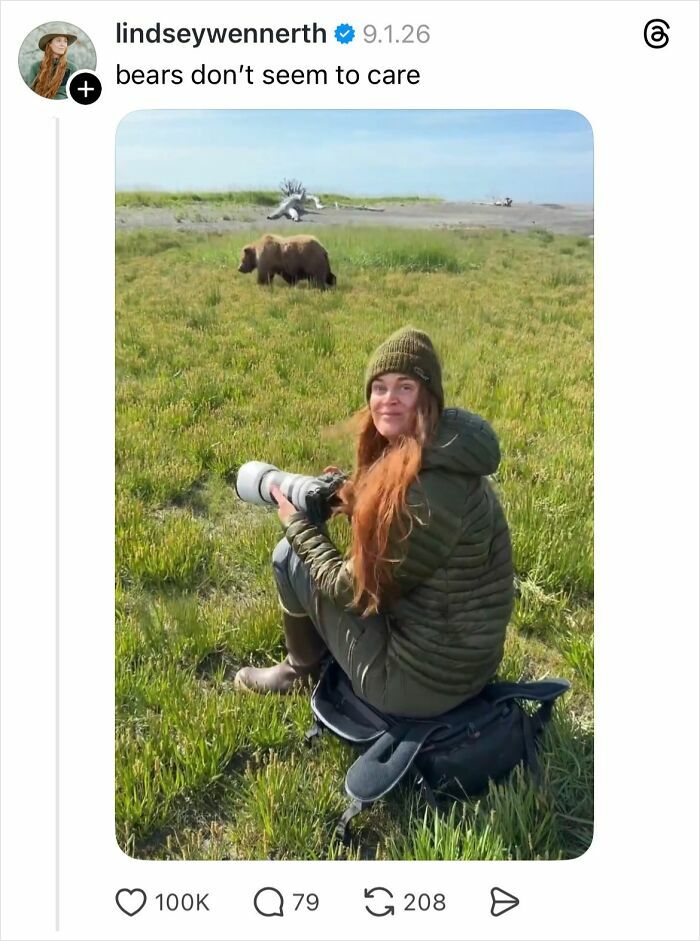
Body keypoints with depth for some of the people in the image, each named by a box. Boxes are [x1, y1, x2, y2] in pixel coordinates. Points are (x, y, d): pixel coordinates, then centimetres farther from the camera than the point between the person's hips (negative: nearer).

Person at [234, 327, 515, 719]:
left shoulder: (431, 489, -28)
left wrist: (297, 525, -4)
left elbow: (360, 590, -18)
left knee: (290, 555, 0)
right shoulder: (442, 457, 1)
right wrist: (350, 496, -1)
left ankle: (304, 669, 26)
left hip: (423, 678, -9)